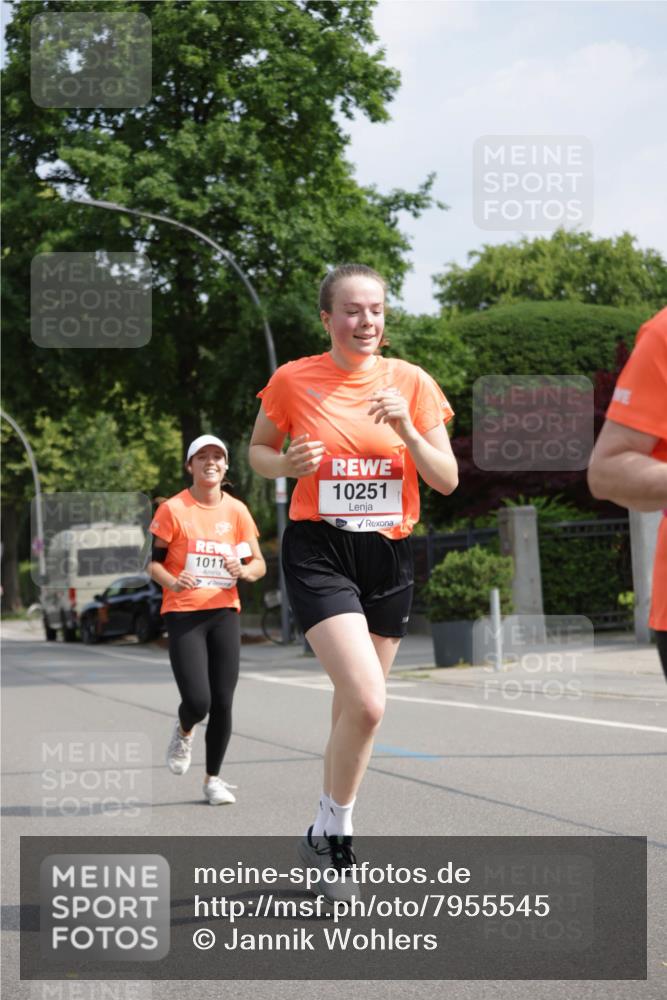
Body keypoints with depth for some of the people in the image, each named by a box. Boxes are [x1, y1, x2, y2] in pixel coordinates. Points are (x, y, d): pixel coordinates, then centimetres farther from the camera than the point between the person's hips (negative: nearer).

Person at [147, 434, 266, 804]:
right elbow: (154, 562, 1)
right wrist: (172, 581, -20)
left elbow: (259, 565, 8)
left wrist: (244, 570, -15)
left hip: (224, 612, 3)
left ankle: (213, 779, 18)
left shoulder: (236, 511, 5)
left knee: (223, 703, 1)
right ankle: (184, 731, 24)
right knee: (197, 701, -14)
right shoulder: (173, 509, -4)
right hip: (183, 614, -3)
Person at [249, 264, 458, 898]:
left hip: (389, 553, 4)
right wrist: (287, 463, -11)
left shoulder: (412, 382, 1)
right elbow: (258, 450, 11)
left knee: (354, 706, 11)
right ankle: (335, 833, 1)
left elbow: (446, 480, 1)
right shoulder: (293, 381, -3)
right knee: (366, 702, -19)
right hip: (318, 550, -3)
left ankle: (325, 836, 31)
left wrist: (407, 431, -16)